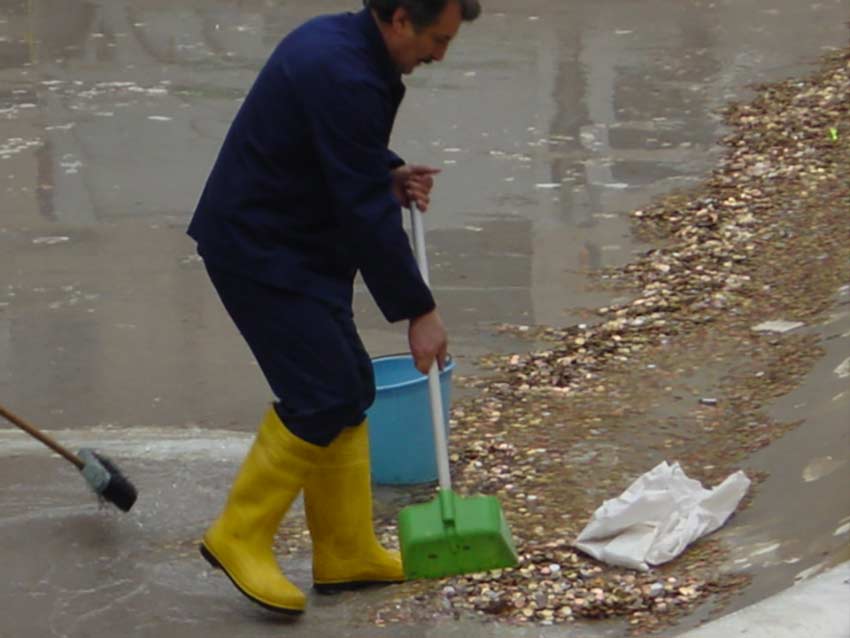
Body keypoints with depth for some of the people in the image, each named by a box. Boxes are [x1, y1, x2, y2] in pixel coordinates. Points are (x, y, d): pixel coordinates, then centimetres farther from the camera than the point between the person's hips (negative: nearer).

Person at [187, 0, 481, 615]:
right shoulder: (343, 76, -26)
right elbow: (366, 212, -24)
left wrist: (391, 174, 4)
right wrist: (418, 311, -17)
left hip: (295, 241, 10)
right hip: (261, 252, -10)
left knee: (349, 389, 10)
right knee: (321, 396, -11)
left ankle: (348, 552, 17)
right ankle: (240, 538, 2)